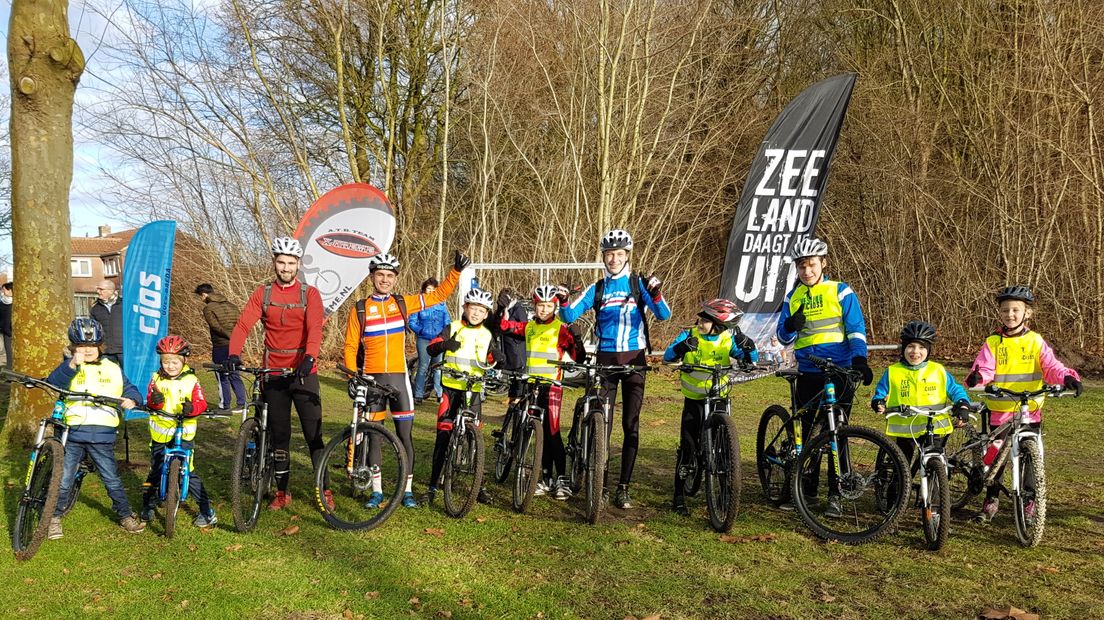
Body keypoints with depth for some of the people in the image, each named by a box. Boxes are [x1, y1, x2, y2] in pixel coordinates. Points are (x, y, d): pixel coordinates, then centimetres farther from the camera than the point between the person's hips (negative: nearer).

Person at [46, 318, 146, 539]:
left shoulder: (112, 369, 10)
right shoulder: (69, 367, 3)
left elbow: (129, 388, 13)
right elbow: (53, 383, -15)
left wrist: (131, 399, -10)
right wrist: (72, 365, -30)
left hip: (102, 435, 1)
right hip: (72, 432, -1)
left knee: (112, 479, 6)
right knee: (63, 480, 6)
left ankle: (126, 516, 19)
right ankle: (54, 518, 23)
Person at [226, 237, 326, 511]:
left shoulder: (310, 293, -1)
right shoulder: (263, 293, 4)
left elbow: (314, 328, -16)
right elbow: (243, 324, -8)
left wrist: (309, 358, -34)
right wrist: (234, 354, -27)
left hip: (303, 372, -2)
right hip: (273, 373, 2)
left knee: (314, 433, -2)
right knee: (279, 435, 10)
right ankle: (282, 492, 21)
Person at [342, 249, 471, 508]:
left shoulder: (403, 303, 4)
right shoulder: (359, 309, 1)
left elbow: (439, 295, 5)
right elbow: (350, 347, 4)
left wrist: (456, 271, -6)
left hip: (398, 378, 0)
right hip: (371, 379, 0)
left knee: (405, 435, 1)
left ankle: (407, 489, 10)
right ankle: (376, 491, 17)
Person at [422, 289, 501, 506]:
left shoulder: (486, 335, 9)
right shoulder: (453, 328, 0)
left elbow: (489, 361, 15)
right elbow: (431, 348, -10)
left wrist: (497, 358, -8)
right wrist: (444, 344, -31)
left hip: (474, 390, 2)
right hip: (451, 388, -2)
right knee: (443, 434, -4)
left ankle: (479, 485, 12)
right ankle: (433, 485, 3)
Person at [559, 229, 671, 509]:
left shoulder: (639, 283, 1)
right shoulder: (597, 289, 7)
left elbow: (664, 315, -10)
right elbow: (569, 317, 2)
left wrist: (656, 292, -28)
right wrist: (563, 301, -19)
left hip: (634, 358, -1)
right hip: (605, 358, 1)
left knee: (631, 425, 0)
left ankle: (623, 487, 7)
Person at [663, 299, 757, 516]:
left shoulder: (727, 340, -5)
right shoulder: (689, 335, -7)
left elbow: (751, 359, -13)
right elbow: (667, 357, -18)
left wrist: (745, 342, -32)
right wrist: (682, 347, -38)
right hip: (694, 399, -1)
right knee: (688, 445, -4)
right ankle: (679, 496, 4)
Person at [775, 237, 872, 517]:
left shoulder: (841, 292, -2)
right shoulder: (793, 297, 9)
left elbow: (856, 329, -6)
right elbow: (783, 338, 9)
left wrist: (859, 359, -22)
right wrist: (790, 326, -15)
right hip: (808, 373, 4)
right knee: (803, 430, 9)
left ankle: (836, 494, 5)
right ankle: (806, 487, 22)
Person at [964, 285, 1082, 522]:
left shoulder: (1036, 342, 3)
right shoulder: (993, 343, 1)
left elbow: (1051, 367, -6)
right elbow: (984, 368, -9)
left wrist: (1068, 378, -26)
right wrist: (977, 378, -32)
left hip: (1030, 411, 0)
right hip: (999, 411, 0)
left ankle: (1029, 502, 23)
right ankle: (991, 500, 22)